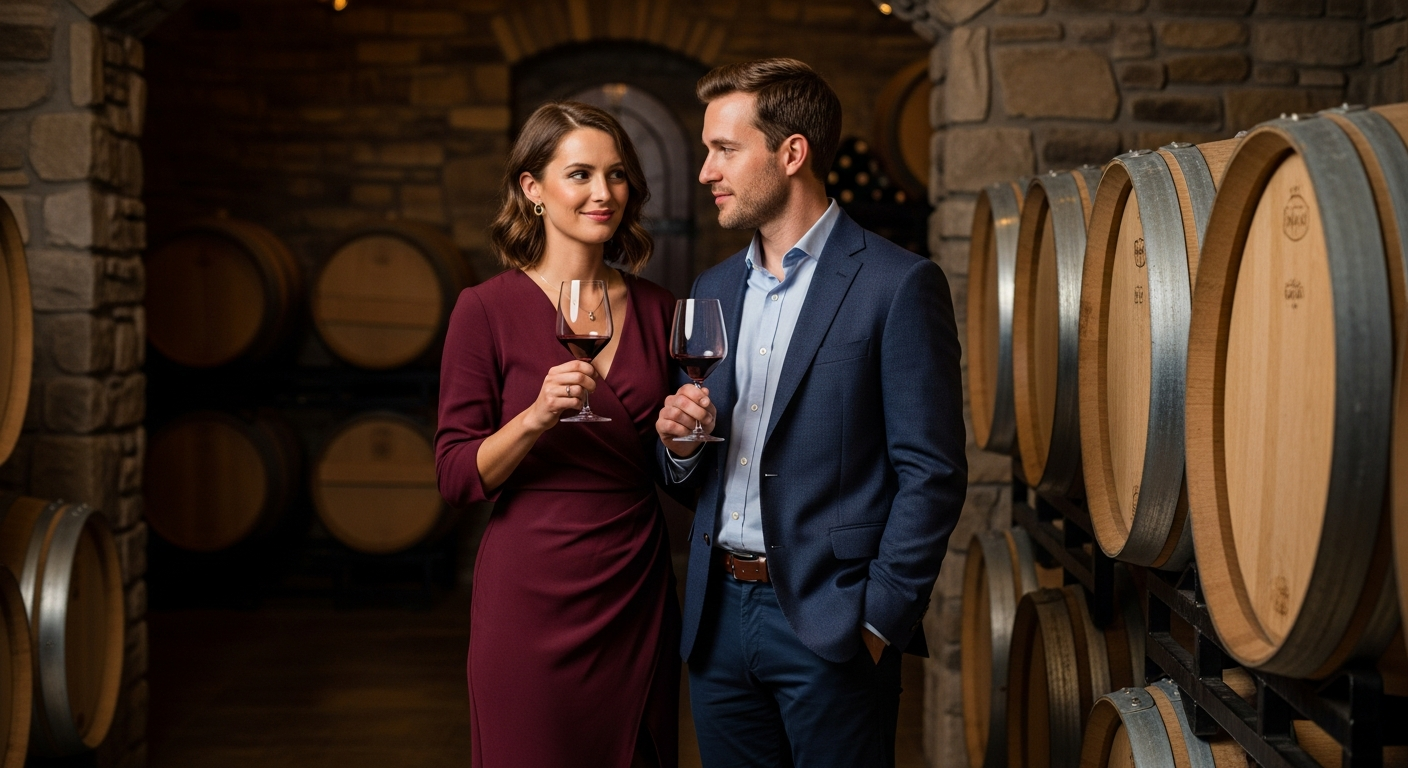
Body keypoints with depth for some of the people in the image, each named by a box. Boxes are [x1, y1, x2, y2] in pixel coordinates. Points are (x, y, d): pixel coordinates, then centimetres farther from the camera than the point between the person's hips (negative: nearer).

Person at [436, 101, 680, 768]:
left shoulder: (656, 310, 6)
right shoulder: (488, 309, -7)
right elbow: (456, 478, -8)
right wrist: (536, 416, -23)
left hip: (638, 590, 4)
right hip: (534, 593, -4)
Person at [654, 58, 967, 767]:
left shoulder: (899, 285, -8)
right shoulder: (713, 290, 13)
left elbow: (932, 474, -10)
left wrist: (878, 621, -13)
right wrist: (678, 441, -3)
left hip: (827, 625, -6)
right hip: (719, 616, 6)